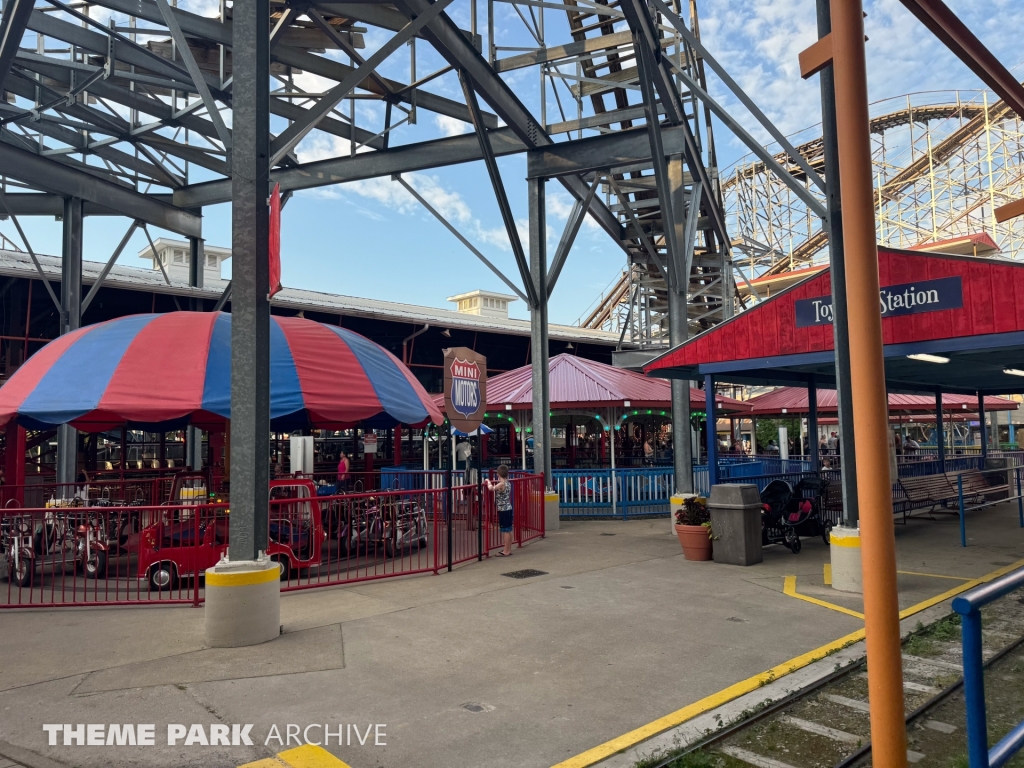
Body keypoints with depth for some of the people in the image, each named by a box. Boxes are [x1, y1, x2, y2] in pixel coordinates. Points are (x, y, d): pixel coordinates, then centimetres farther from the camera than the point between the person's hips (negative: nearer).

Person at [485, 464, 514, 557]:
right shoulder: (508, 483, 7)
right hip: (508, 509, 9)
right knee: (508, 531, 14)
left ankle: (506, 551, 2)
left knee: (505, 531, -3)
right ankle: (508, 550, 22)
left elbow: (490, 488, -29)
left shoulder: (501, 484, -18)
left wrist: (488, 481, -12)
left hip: (503, 510, -9)